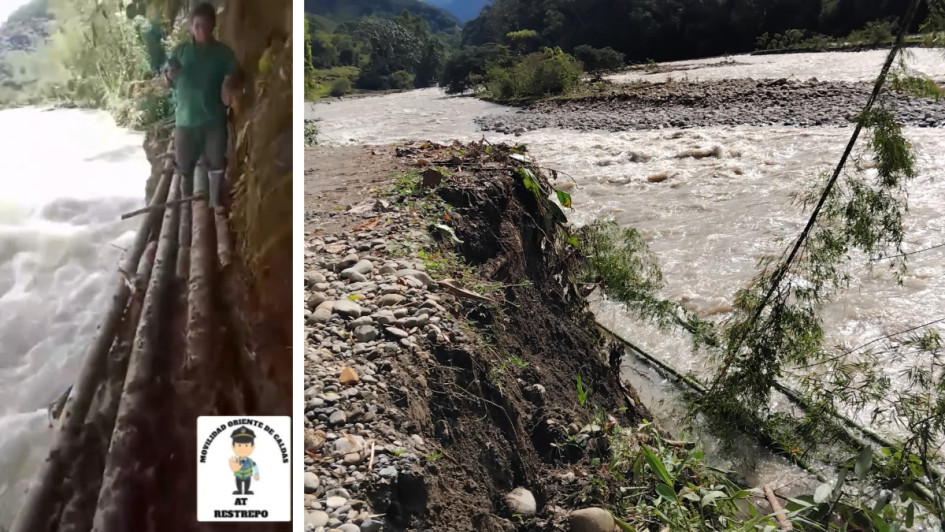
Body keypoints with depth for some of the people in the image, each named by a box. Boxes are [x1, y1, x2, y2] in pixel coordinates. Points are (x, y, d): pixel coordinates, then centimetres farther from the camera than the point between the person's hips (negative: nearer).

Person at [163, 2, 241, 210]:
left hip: (214, 118, -1)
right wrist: (170, 75, -16)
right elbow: (169, 82, 7)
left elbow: (234, 77, -6)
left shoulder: (224, 52, -1)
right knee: (185, 166, 10)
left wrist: (230, 85, -29)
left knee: (217, 163, 7)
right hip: (185, 118, 1)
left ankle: (215, 202, 24)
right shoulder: (180, 50, 2)